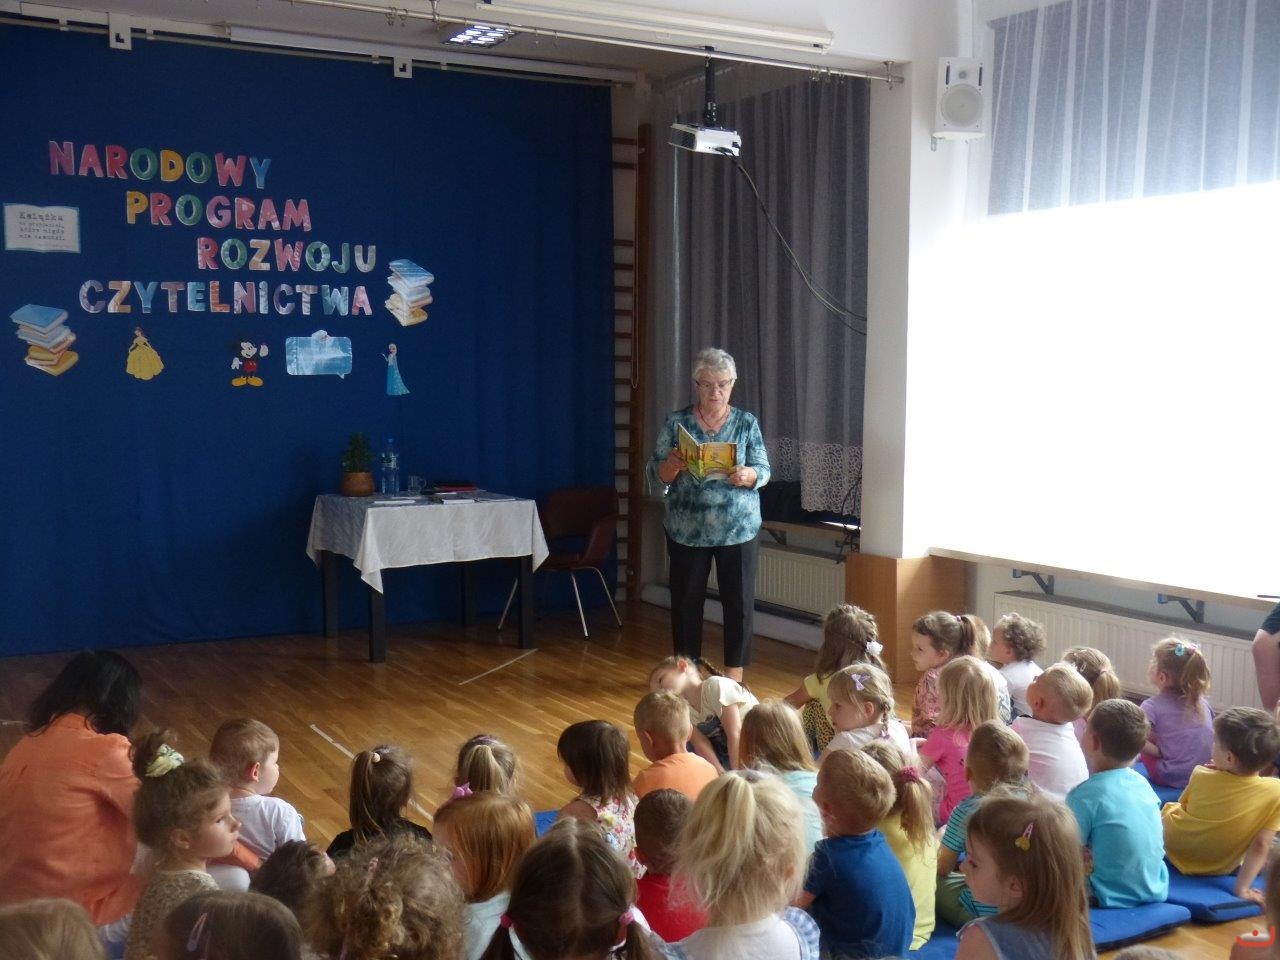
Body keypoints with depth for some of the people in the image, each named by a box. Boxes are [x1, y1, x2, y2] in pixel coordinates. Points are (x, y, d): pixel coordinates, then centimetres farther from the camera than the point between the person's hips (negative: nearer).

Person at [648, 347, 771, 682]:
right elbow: (656, 474, -1)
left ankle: (734, 675, 15)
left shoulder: (747, 423, 2)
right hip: (687, 529, 0)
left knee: (739, 601, 2)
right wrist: (672, 465, -23)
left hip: (738, 529, 0)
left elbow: (764, 471, -2)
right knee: (686, 600, 8)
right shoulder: (676, 423, 1)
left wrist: (747, 475, -24)